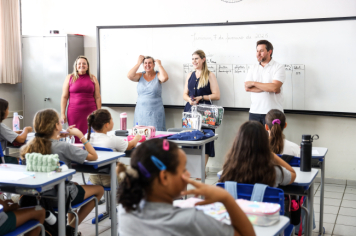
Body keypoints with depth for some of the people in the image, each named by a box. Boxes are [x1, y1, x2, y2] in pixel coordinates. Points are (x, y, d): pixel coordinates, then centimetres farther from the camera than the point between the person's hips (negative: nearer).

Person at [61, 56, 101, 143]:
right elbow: (64, 97, 6)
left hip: (90, 112, 1)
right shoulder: (70, 78, 7)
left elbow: (97, 97, 8)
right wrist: (62, 114, 0)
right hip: (74, 113, -1)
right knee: (76, 138, -4)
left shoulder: (93, 78, 10)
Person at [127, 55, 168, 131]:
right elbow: (130, 76, -10)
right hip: (141, 113, 2)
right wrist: (139, 63, -3)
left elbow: (165, 78, -21)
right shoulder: (140, 76, 8)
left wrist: (159, 64, -8)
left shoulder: (158, 75, 2)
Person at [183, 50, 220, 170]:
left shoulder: (210, 75, 1)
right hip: (189, 110, 5)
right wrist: (189, 99, -3)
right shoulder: (190, 75, 17)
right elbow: (185, 94, 19)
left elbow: (216, 95, -3)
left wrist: (201, 98, -13)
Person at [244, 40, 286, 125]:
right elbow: (247, 87, -1)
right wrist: (268, 88, -10)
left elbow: (275, 87, -16)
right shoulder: (253, 69, 12)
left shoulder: (278, 67, -2)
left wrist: (254, 83, -8)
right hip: (254, 112, 4)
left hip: (273, 113, -4)